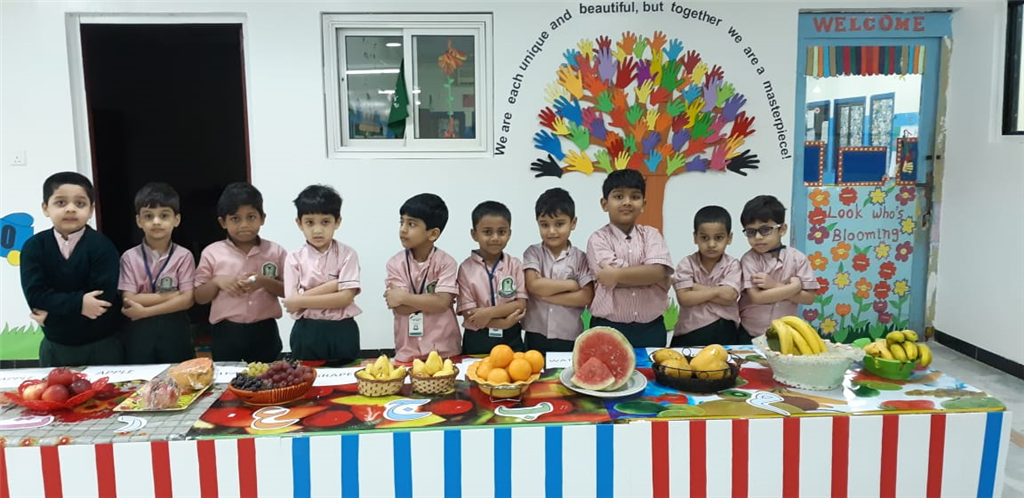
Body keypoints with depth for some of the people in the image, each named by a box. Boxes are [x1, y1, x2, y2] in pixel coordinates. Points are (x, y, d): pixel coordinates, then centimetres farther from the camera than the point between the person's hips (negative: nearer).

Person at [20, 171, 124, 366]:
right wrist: (78, 303, -28)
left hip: (102, 343, -3)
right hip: (55, 345, 3)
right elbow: (35, 294, -16)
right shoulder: (34, 246, -6)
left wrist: (53, 308, -18)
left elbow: (103, 296, -22)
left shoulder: (102, 245, -14)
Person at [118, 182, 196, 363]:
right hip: (140, 330, 1)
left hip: (174, 328, 0)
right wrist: (171, 295, -13)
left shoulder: (184, 256, -2)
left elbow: (187, 300, -10)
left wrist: (145, 311, -14)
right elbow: (129, 301, -7)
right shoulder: (129, 257, 1)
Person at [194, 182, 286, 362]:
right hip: (227, 333, 0)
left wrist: (265, 282, -16)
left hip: (264, 331, 1)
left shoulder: (275, 251, 1)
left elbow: (288, 291, 1)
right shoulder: (212, 253, 0)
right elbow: (199, 297, 4)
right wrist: (216, 282, -15)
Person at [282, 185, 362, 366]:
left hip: (342, 333, -1)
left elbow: (345, 297, -13)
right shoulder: (294, 258, 0)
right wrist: (334, 283, -14)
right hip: (307, 333, 1)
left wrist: (301, 300, -15)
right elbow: (292, 302, -9)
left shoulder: (347, 254, -3)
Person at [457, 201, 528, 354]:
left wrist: (489, 312, -19)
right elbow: (468, 313, -10)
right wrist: (504, 322, -16)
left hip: (510, 339, 1)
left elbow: (521, 304, -7)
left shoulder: (515, 265, 0)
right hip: (476, 341, -1)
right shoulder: (466, 268, -6)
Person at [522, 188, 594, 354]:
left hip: (569, 338, 0)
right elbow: (533, 286, -14)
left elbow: (586, 297, -10)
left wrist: (545, 294, -13)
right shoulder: (533, 253, 0)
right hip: (536, 336, 0)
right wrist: (571, 284, -11)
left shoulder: (580, 258, -1)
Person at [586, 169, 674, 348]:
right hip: (608, 329, -2)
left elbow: (658, 272, -14)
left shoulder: (651, 234, 5)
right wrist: (648, 275, -11)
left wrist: (617, 274, -18)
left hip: (651, 328, 3)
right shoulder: (598, 239, -4)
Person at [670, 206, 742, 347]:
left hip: (723, 332, 0)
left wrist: (695, 288, -13)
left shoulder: (732, 265, -2)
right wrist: (716, 291, -13)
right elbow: (684, 298, -15)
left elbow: (728, 296, -17)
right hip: (690, 331, 0)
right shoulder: (687, 264, -4)